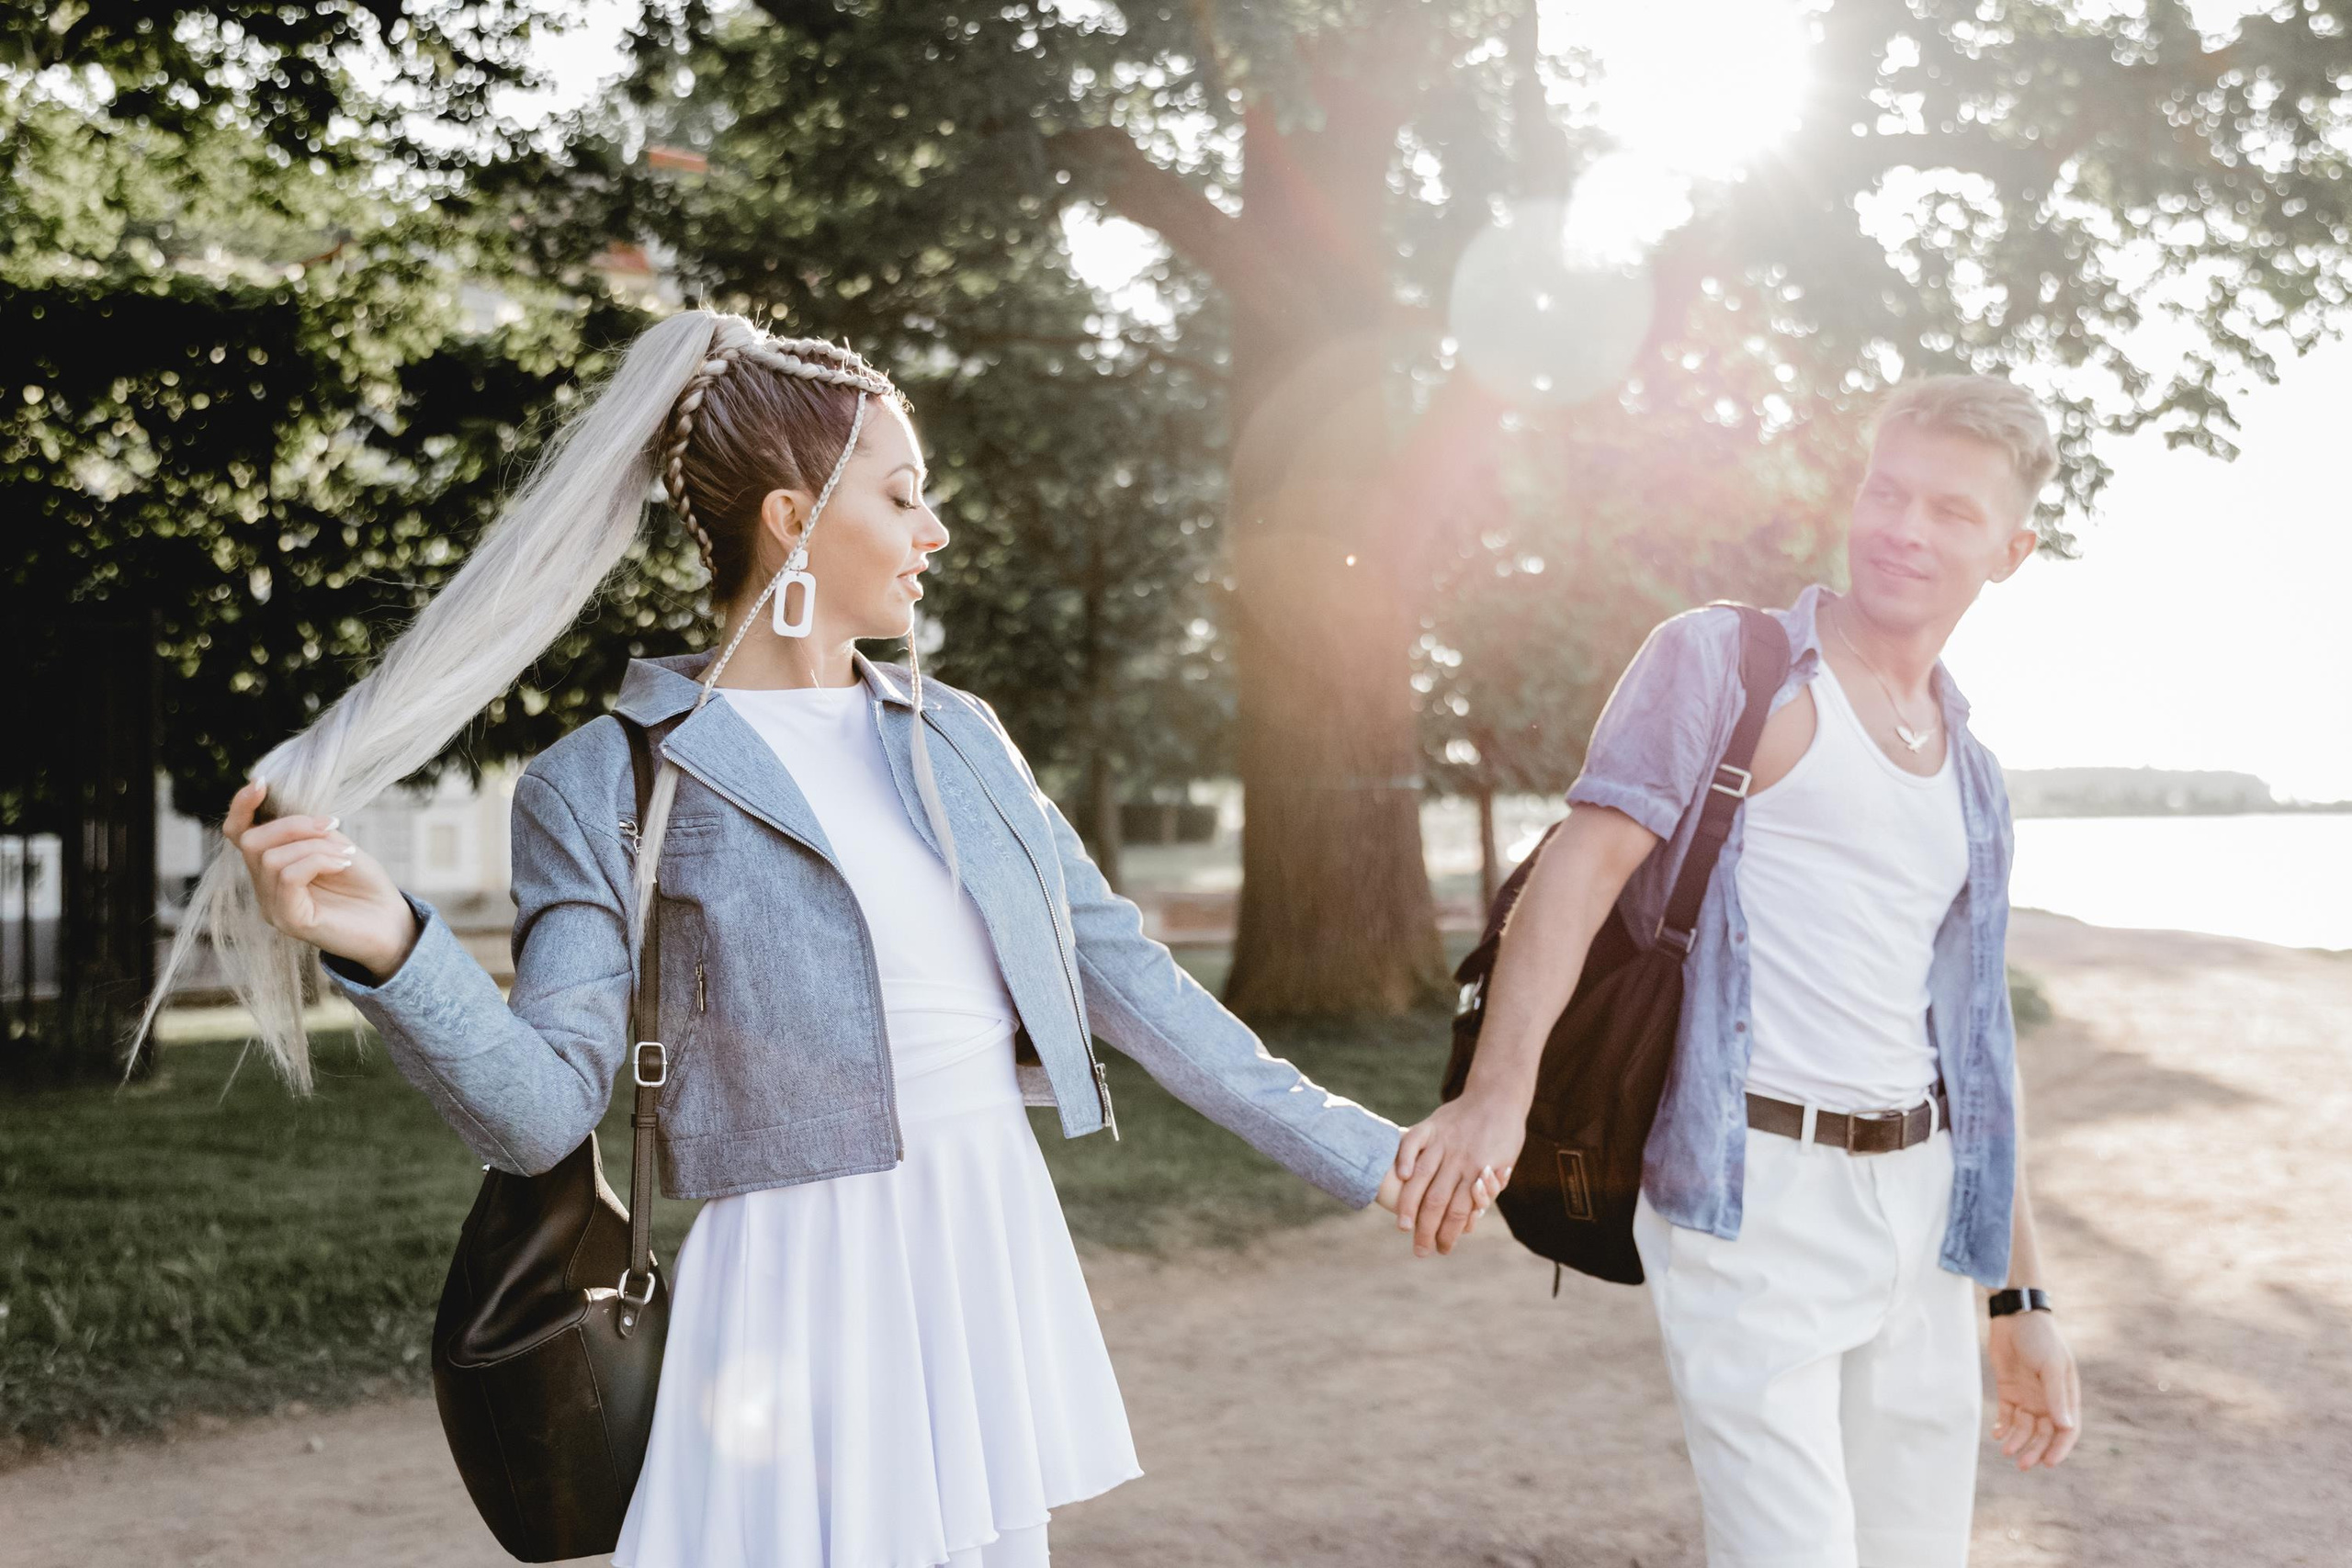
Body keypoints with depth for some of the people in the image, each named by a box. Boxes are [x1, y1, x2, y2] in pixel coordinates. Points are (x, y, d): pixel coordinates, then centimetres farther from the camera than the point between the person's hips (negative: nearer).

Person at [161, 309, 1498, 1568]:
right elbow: (545, 1109, -11)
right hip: (800, 1303, -5)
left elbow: (1118, 967, 13)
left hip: (993, 1279, 5)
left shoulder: (959, 737, 10)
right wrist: (392, 949, -30)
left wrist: (1354, 1155, 13)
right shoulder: (610, 787, -5)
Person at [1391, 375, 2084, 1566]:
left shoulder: (1969, 779, 18)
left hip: (1914, 1206, 7)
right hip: (1747, 1194, -7)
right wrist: (1498, 1093, -29)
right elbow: (1582, 866, -14)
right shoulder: (1723, 663, -1)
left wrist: (2021, 1301, 19)